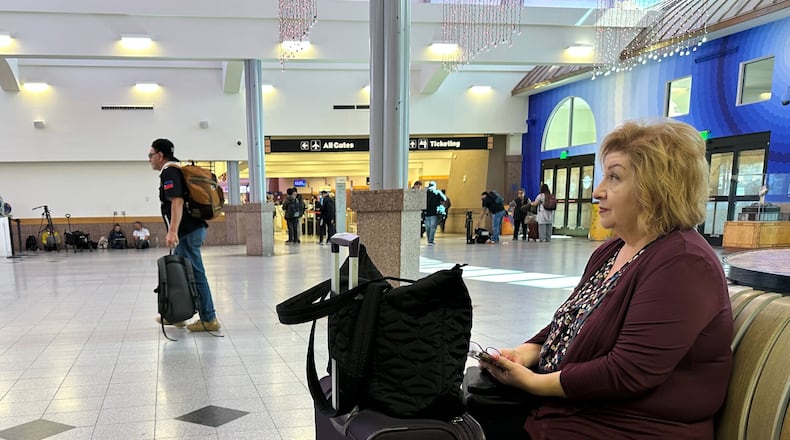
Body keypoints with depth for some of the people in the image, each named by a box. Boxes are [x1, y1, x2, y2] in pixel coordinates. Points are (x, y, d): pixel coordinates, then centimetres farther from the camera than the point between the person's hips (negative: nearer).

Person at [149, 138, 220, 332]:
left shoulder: (169, 172, -10)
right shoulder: (177, 169, 21)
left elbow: (177, 201, -23)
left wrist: (173, 231, -30)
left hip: (187, 231, -10)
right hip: (194, 227, 10)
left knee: (195, 275, -7)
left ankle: (209, 319, -3)